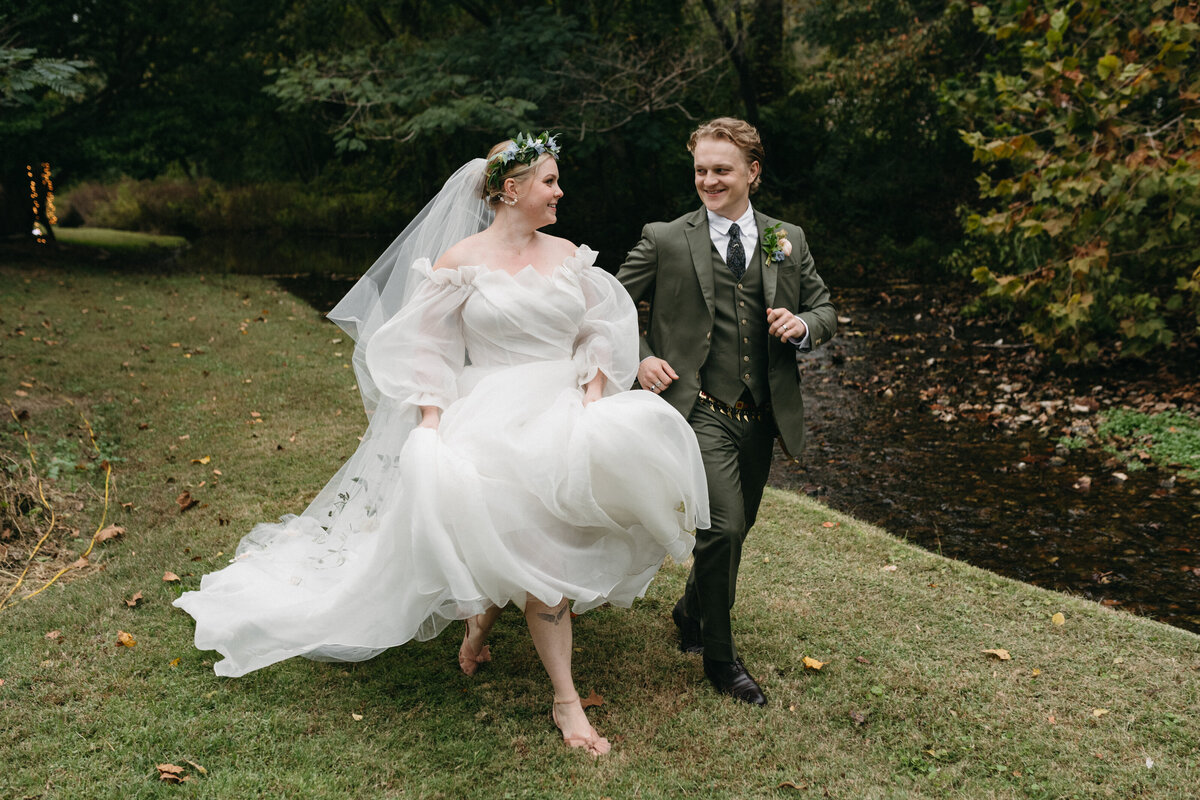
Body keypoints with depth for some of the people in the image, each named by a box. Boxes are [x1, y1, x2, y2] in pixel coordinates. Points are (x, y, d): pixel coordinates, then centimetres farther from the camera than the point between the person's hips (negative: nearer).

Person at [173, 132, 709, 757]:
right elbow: (427, 348, 0)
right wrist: (431, 424, -10)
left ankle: (481, 623, 20)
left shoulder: (568, 255, 12)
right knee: (538, 549, -9)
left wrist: (593, 402, -4)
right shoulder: (459, 261, 0)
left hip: (569, 412, 4)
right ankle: (566, 701, 8)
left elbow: (597, 333, 11)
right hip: (497, 419, -4)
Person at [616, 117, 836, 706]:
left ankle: (691, 610, 45)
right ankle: (719, 656, 7)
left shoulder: (788, 240, 10)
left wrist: (802, 325, -6)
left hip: (762, 415, 5)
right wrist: (639, 360, -8)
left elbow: (825, 310, 17)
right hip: (699, 409, -5)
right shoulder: (664, 240, 0)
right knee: (723, 527, -16)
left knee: (736, 530, 16)